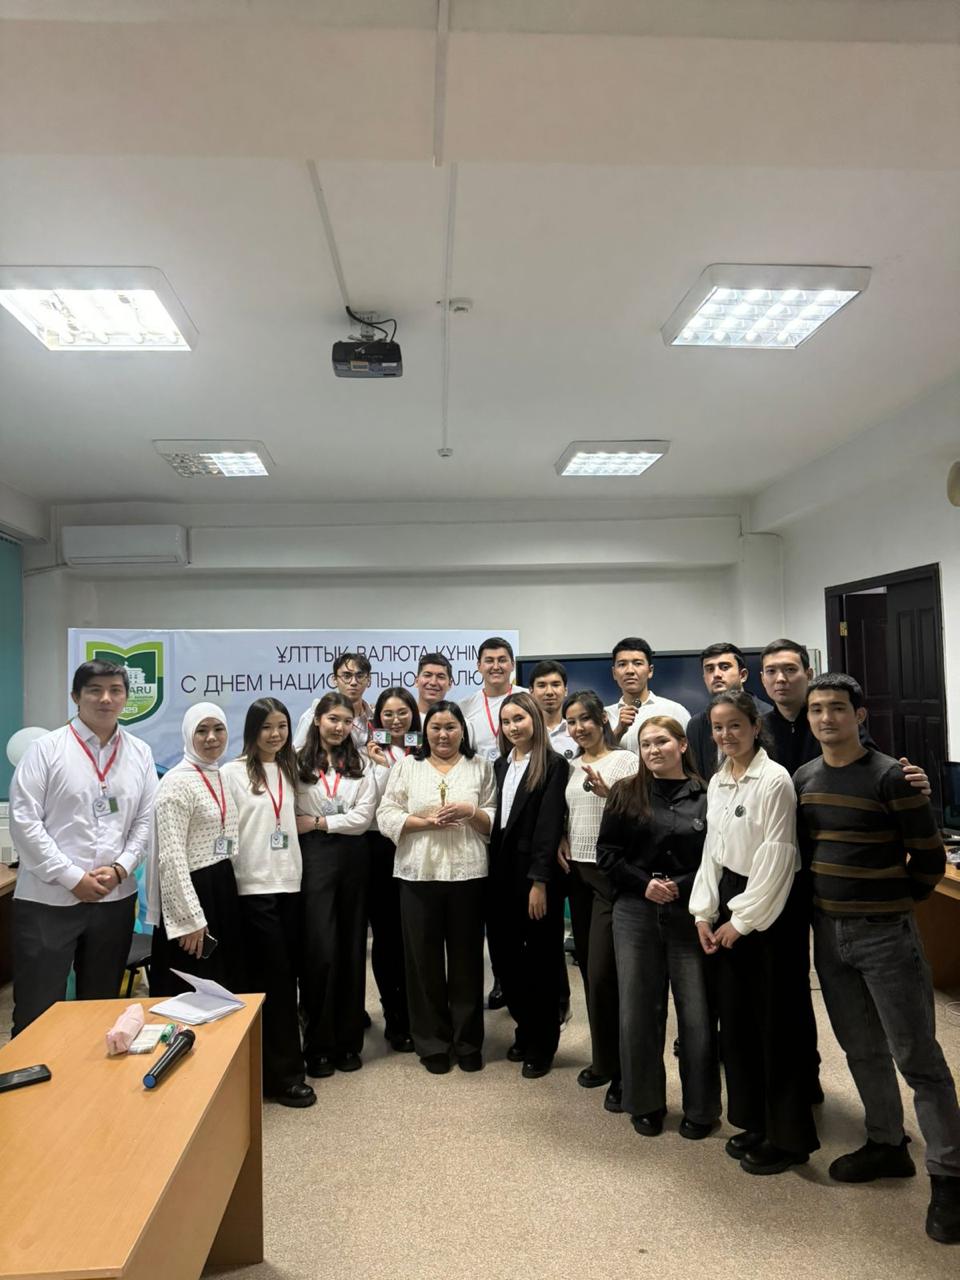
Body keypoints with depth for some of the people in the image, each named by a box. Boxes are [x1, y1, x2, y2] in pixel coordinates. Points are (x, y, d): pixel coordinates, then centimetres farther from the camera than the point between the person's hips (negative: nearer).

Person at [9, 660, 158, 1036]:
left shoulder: (140, 753, 5)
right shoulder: (46, 748, -4)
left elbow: (146, 821, 7)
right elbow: (24, 821, -9)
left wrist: (120, 869, -8)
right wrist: (73, 878, -13)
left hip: (115, 899, 4)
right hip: (47, 899, -3)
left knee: (100, 1009, 16)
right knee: (36, 1013, 4)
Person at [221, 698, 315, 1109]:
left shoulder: (289, 771, 12)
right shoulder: (233, 772, -6)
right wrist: (230, 880, -11)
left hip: (289, 884, 6)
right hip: (254, 888, -6)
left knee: (286, 976, 10)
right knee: (274, 979, -2)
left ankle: (273, 1063, 25)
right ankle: (283, 1073, 8)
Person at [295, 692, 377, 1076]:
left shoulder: (360, 766, 8)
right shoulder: (298, 764, -3)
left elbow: (362, 818, -2)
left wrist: (319, 822, -8)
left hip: (353, 858, 4)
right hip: (314, 857, -3)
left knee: (352, 949, 9)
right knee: (320, 950, -3)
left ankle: (349, 1041, 21)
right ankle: (318, 1045, 13)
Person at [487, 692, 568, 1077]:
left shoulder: (554, 765, -8)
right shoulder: (501, 765, 13)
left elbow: (549, 826, -13)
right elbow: (497, 819, 11)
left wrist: (539, 881, -17)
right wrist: (494, 871, 4)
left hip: (535, 872, -6)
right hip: (502, 871, 6)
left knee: (540, 958, 6)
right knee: (505, 953, 10)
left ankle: (542, 1044, 22)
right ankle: (525, 1029, 30)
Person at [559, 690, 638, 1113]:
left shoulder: (625, 759, -7)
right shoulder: (572, 766, 11)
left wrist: (607, 793, -27)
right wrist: (560, 841, 0)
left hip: (611, 872, -6)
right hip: (577, 871, 6)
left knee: (603, 972, -7)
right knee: (588, 969, 12)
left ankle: (618, 1070, 8)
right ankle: (603, 1058, 27)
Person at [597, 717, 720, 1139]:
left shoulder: (705, 796, -3)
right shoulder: (626, 793, 4)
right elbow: (606, 853, 2)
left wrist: (681, 888, -14)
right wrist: (644, 884, -11)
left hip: (690, 914, -2)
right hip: (636, 914, 2)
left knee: (697, 1013, 4)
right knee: (638, 1011, 9)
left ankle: (700, 1108, 24)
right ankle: (645, 1104, 27)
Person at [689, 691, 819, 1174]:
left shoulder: (774, 780, -14)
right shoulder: (716, 782, 8)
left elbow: (777, 858, -17)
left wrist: (743, 919, -13)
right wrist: (704, 911, 6)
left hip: (770, 908, -7)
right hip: (729, 902, 7)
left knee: (776, 1021, 3)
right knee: (735, 1017, 13)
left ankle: (789, 1136, 19)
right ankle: (754, 1120, 29)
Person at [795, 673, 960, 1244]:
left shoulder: (891, 775, -13)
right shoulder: (803, 778, 4)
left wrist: (895, 903, 2)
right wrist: (830, 901, 8)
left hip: (885, 934, -6)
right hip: (828, 932, 6)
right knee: (861, 1048, 18)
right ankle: (888, 1145, 35)